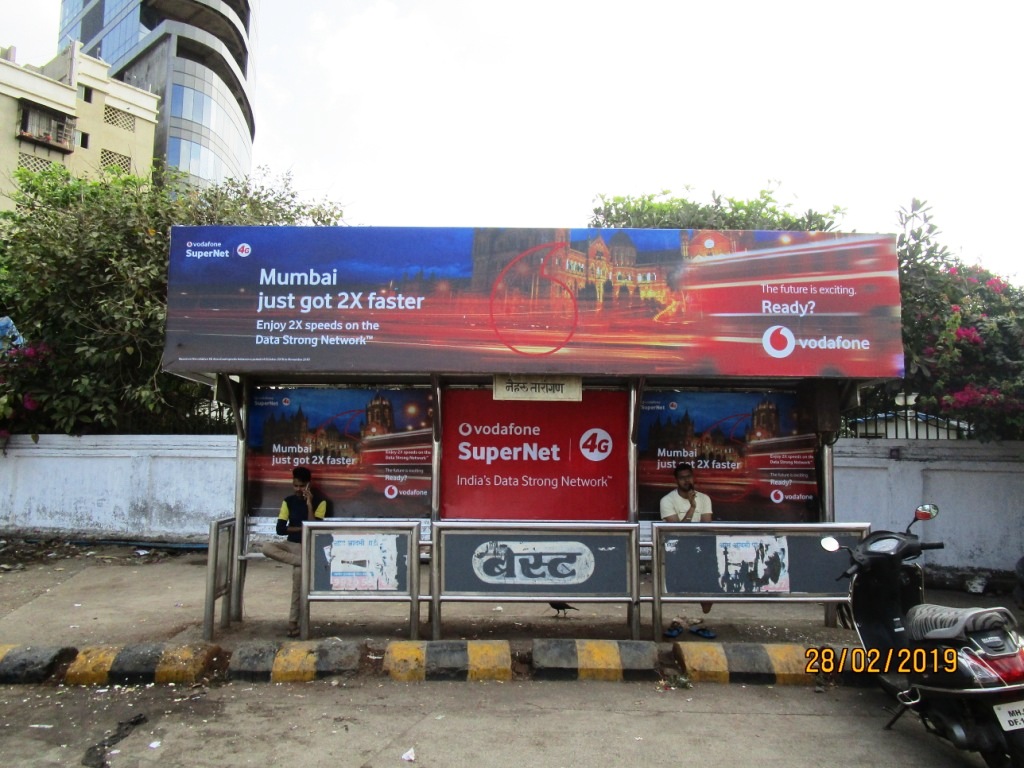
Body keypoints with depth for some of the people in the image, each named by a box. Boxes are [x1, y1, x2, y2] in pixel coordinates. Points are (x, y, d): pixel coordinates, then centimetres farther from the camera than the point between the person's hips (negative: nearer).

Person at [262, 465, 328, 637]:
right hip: (291, 544, 4)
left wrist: (309, 504, -17)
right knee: (267, 547, -28)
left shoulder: (319, 501, -4)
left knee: (299, 573, -30)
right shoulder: (288, 501, 6)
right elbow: (280, 529, 0)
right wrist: (301, 528, -10)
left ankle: (293, 622, -21)